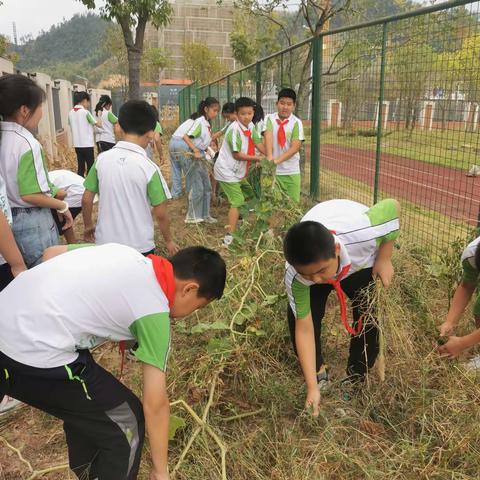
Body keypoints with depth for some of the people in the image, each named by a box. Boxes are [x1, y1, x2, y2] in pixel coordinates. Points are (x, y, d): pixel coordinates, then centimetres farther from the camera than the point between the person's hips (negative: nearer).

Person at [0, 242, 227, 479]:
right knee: (126, 420, 8)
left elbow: (51, 253, 19)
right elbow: (155, 404, -3)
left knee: (86, 402, 30)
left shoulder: (124, 252, 11)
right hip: (33, 358, -9)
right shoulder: (155, 313, -8)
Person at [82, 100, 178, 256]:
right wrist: (169, 241, 6)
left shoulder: (102, 159, -6)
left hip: (105, 242, 3)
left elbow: (87, 199, 1)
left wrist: (88, 226, 19)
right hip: (139, 246, -3)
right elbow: (160, 213, -10)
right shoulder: (149, 167, -15)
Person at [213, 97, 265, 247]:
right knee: (237, 202, -13)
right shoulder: (234, 129, -22)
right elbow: (236, 154, -23)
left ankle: (238, 221, 39)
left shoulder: (251, 126, 2)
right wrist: (257, 158, -19)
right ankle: (229, 237, -11)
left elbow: (258, 143, -2)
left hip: (238, 172, 9)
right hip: (227, 171, -9)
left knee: (249, 195, 20)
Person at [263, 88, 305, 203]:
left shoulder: (296, 123, -3)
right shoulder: (269, 119, -1)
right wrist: (269, 158, -35)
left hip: (291, 171, 0)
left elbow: (295, 147, -13)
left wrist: (277, 160, -25)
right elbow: (268, 137, -17)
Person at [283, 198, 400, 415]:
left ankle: (355, 381, 15)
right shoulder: (294, 276, -39)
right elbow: (304, 329, -30)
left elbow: (392, 206, -26)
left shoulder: (363, 233, -47)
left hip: (363, 260, 0)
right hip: (318, 257, 0)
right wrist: (313, 388, -27)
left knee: (368, 320, -9)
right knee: (297, 316, -14)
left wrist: (384, 259, -25)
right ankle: (318, 371, 11)